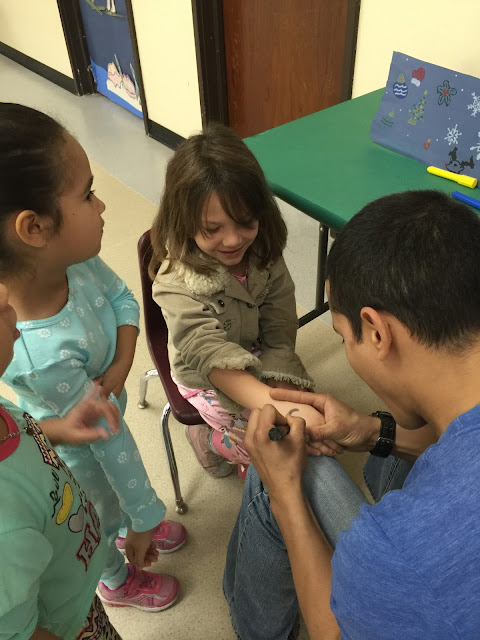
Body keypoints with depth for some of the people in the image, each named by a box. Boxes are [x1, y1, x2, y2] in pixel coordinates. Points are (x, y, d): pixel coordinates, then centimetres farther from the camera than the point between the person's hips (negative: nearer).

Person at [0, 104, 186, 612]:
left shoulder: (70, 257, -27)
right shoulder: (43, 352, -45)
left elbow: (120, 297, -7)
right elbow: (106, 435, -32)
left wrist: (122, 364, -23)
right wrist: (146, 516, -16)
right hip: (71, 448, -5)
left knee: (116, 486, 35)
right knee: (99, 514, 27)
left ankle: (127, 530, 69)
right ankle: (117, 581, 61)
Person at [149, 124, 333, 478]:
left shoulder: (264, 254, -15)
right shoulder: (177, 283, -30)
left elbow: (280, 330, -10)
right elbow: (212, 357, -40)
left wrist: (281, 386, -22)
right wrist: (277, 406, -53)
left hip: (263, 362, 5)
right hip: (209, 377, -4)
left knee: (310, 414, -10)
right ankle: (205, 438, 12)